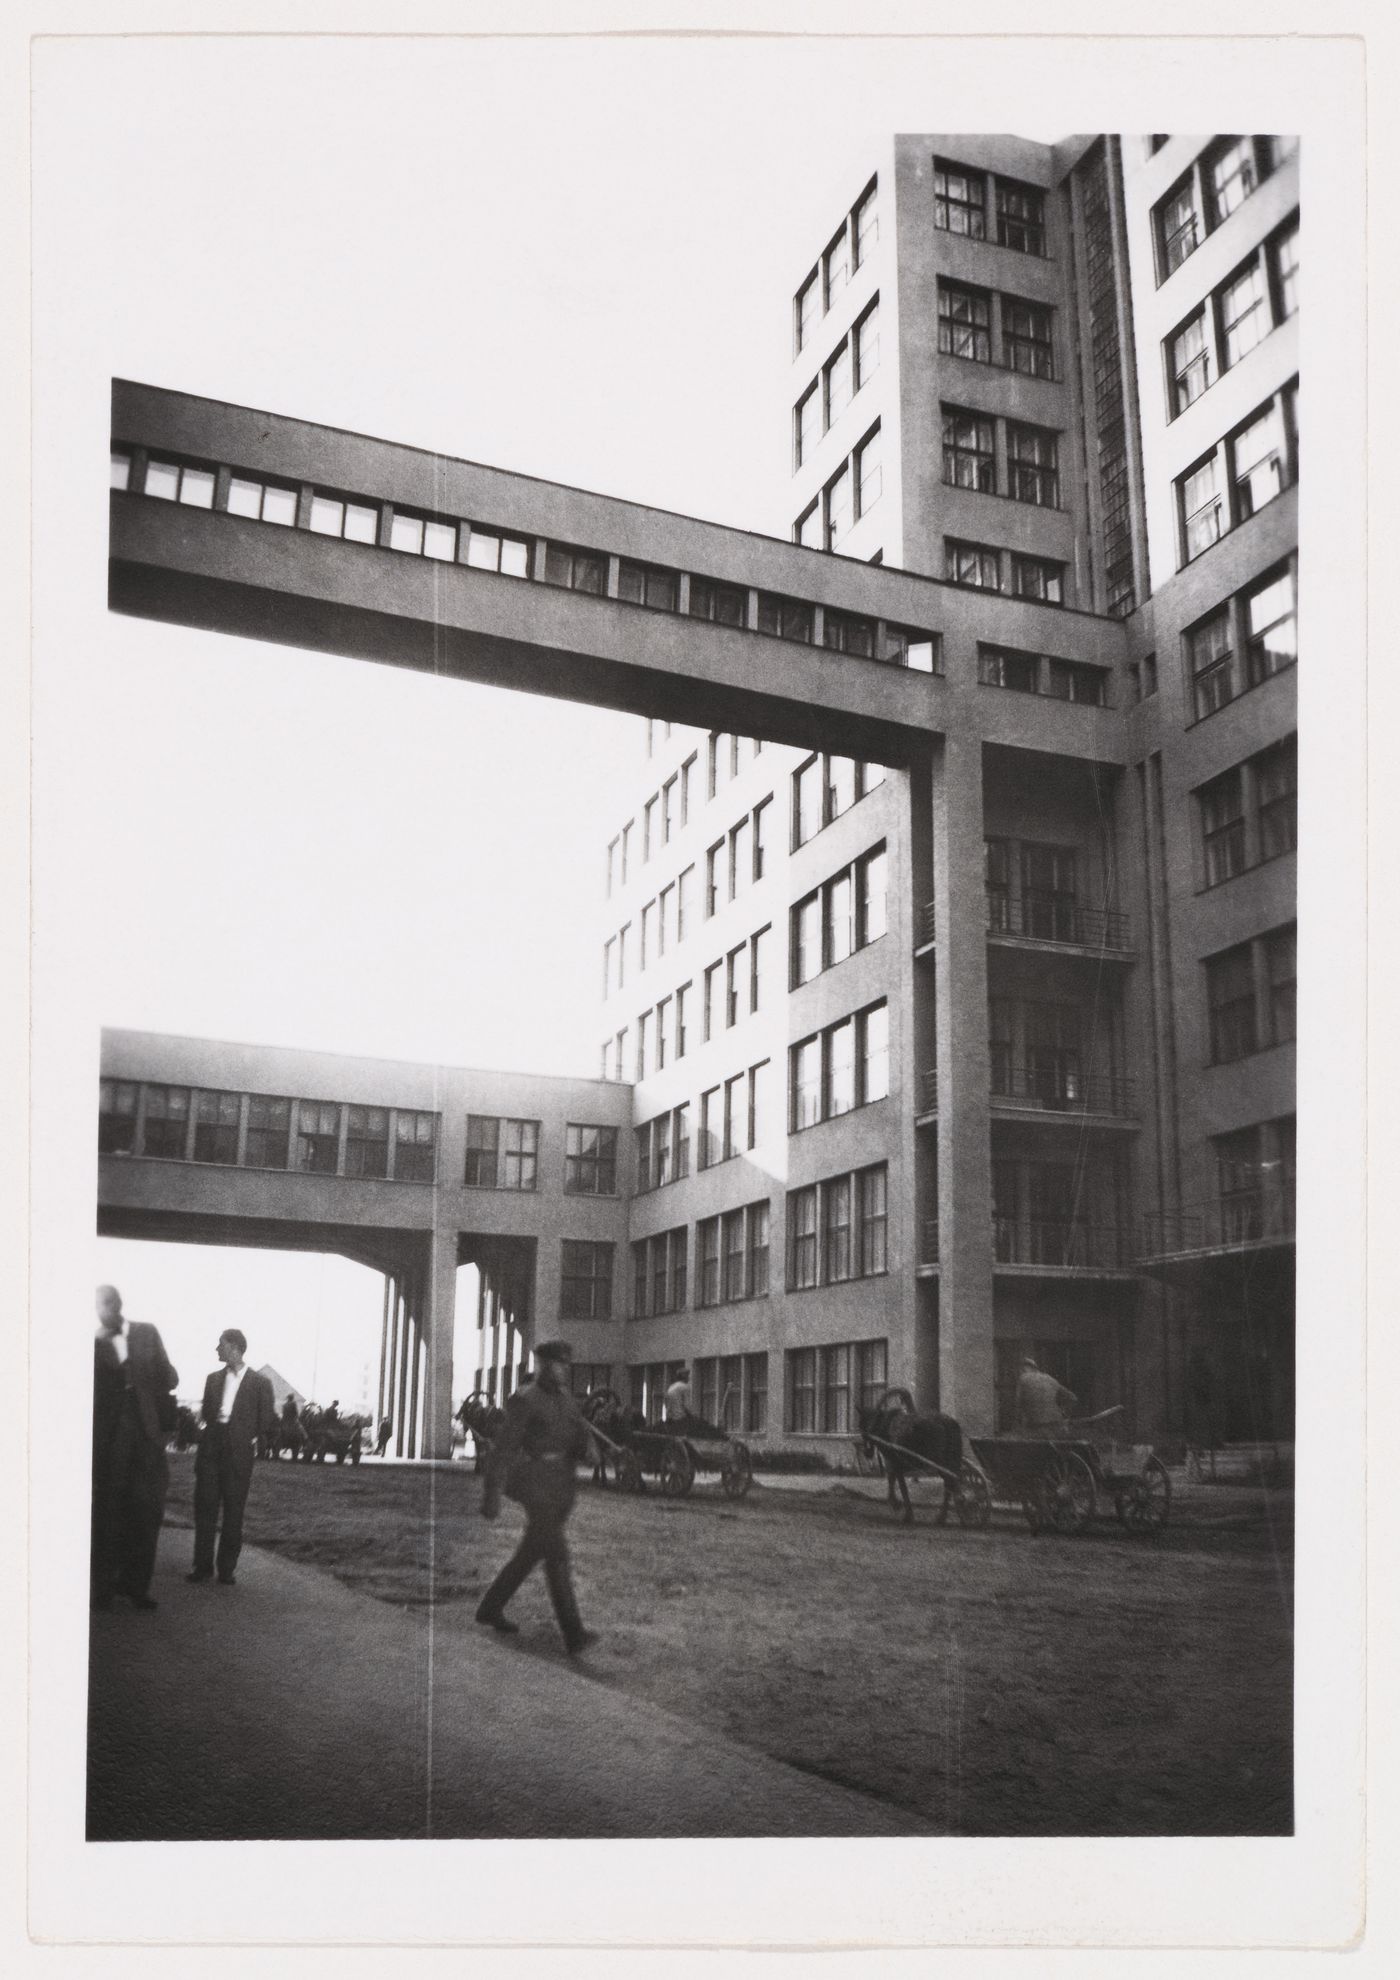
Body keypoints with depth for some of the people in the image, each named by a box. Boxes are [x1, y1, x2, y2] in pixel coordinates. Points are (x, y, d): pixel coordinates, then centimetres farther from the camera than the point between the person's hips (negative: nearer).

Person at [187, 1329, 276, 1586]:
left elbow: (266, 1421, 1)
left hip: (238, 1454, -4)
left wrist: (252, 1440, -4)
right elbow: (206, 1413, 17)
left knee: (233, 1512, 1)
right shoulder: (213, 1378, 13)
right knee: (204, 1507, 1)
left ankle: (226, 1569, 8)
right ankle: (202, 1566, 8)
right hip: (211, 1450, 4)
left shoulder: (259, 1383, 0)